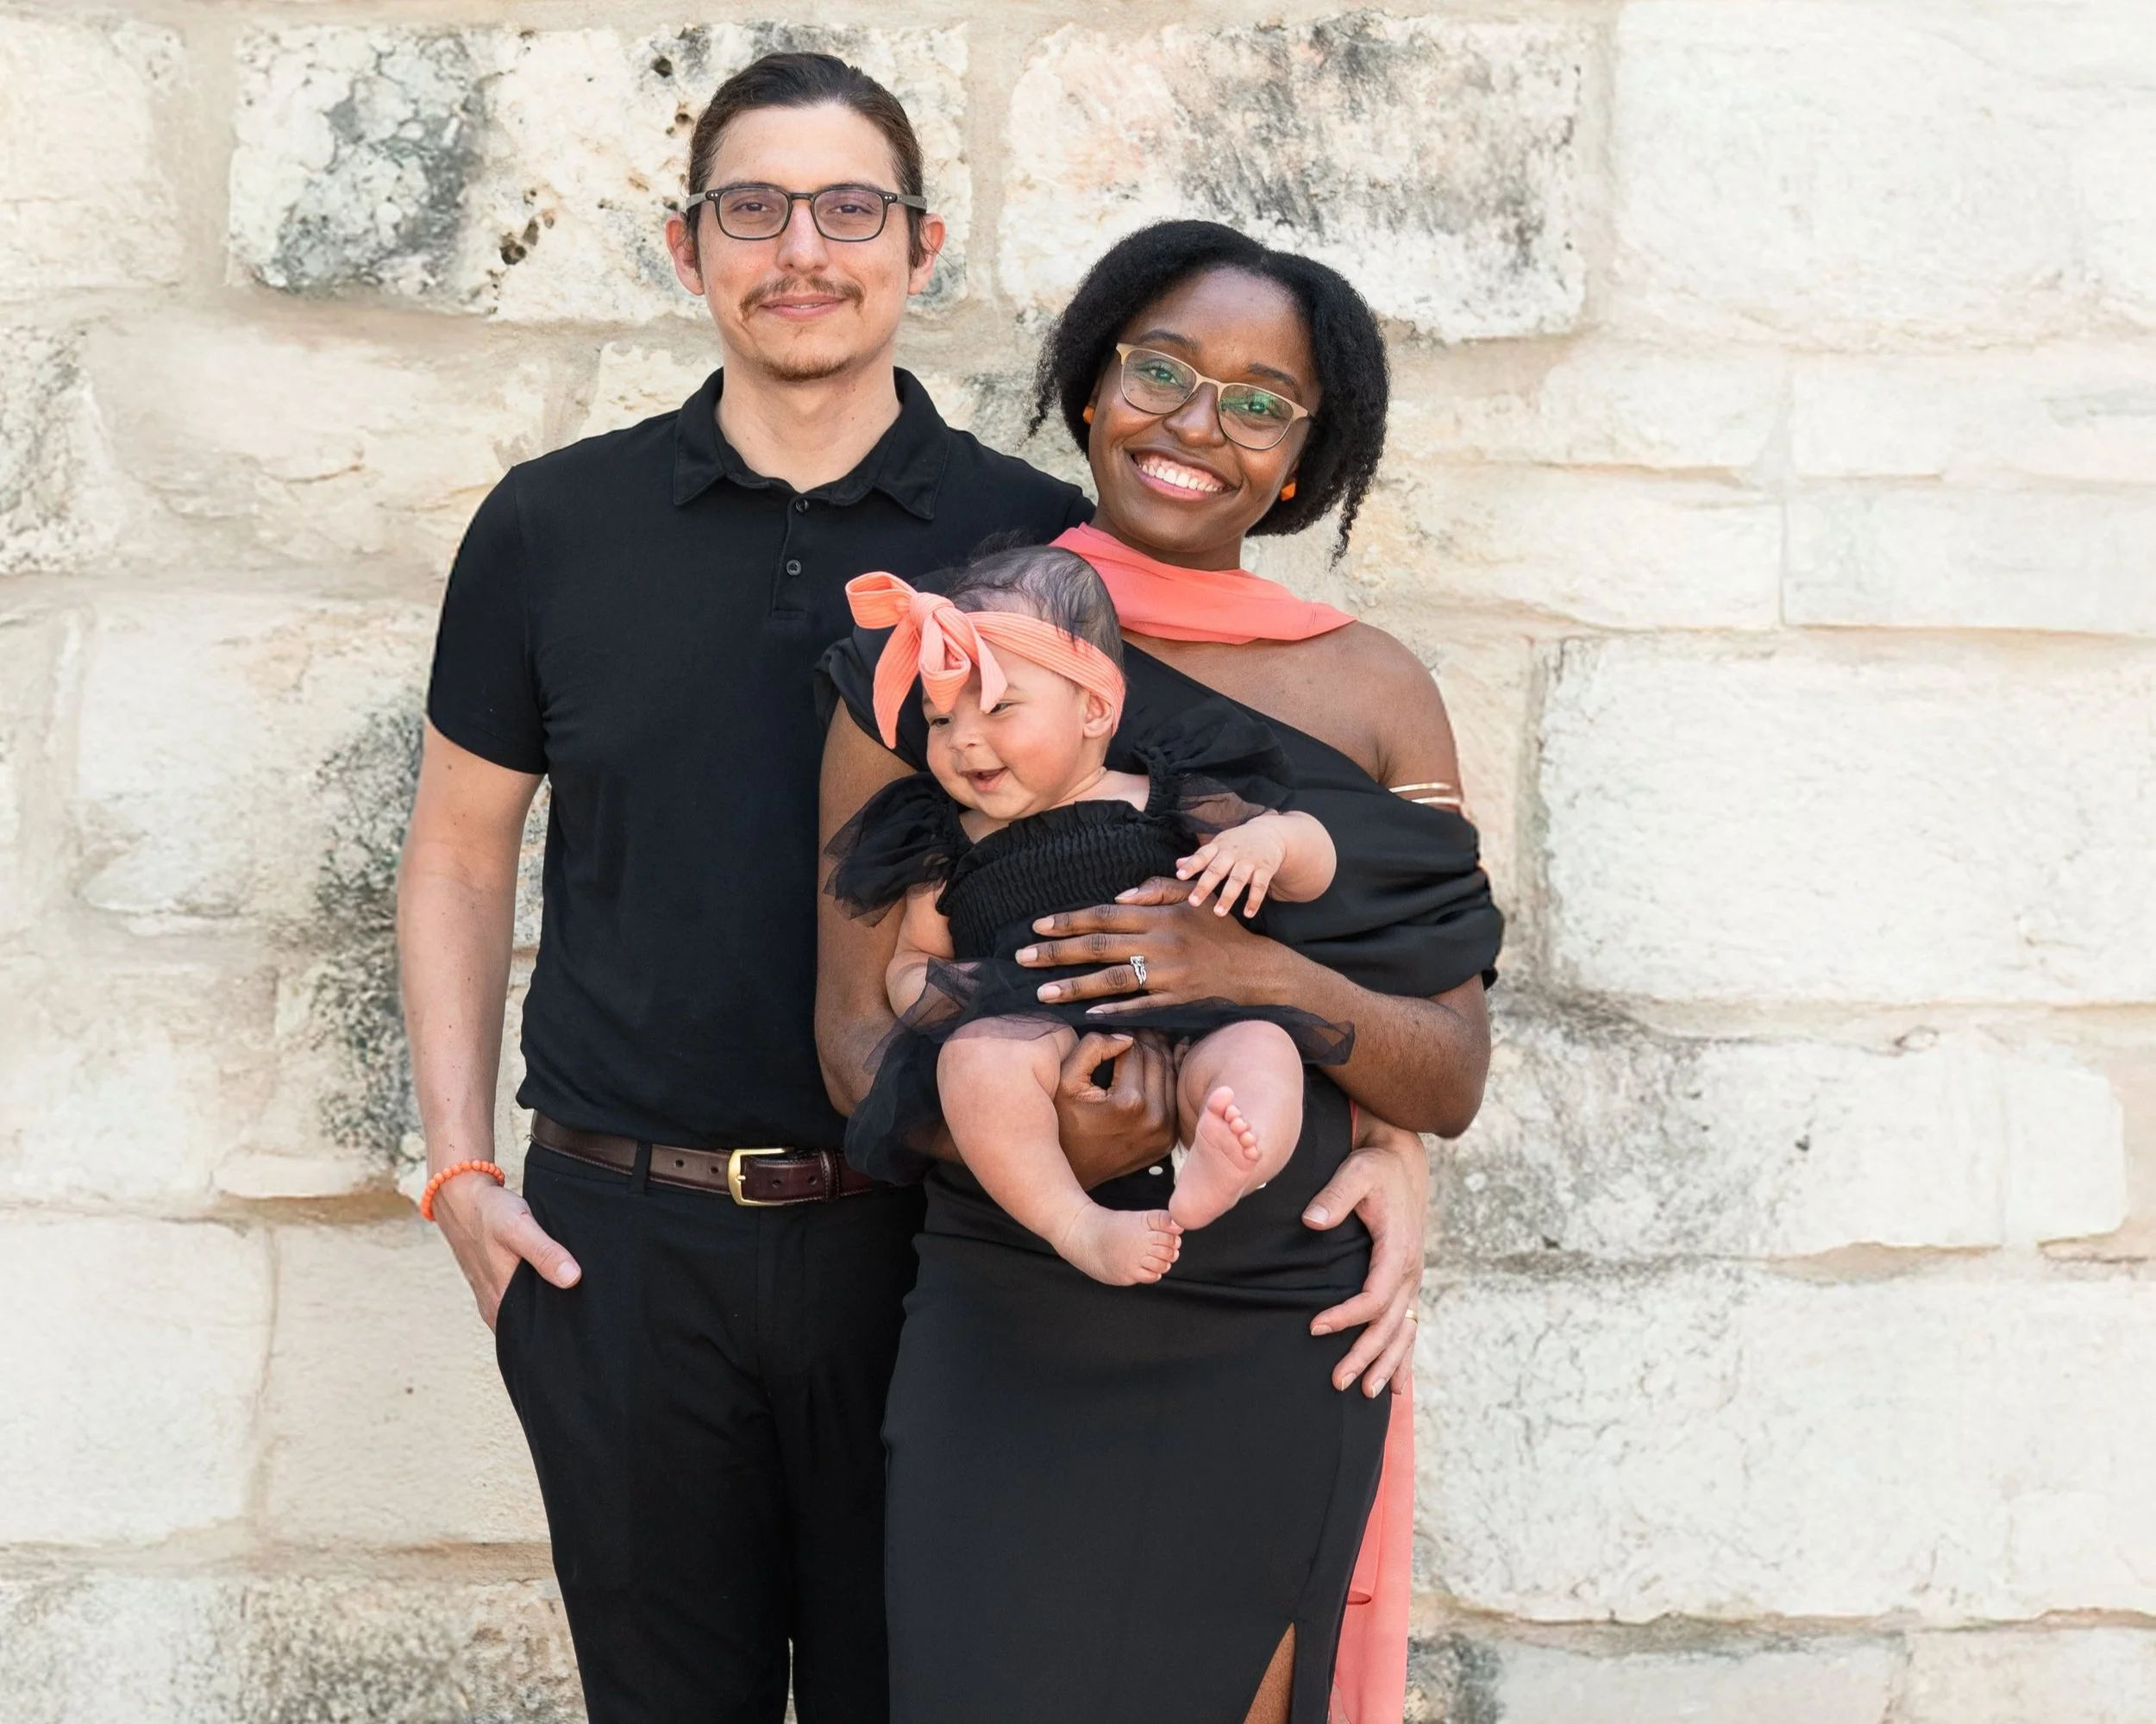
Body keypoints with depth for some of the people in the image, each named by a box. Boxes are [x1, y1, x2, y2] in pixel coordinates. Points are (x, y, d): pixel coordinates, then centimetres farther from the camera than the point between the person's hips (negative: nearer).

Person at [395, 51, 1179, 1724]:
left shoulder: (1038, 539, -1)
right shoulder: (555, 524, 2)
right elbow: (460, 852, 10)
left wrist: (1130, 1057, -13)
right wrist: (461, 1169, 3)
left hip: (923, 1231, -1)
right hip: (619, 1236, 1)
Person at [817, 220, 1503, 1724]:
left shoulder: (1371, 693, 2)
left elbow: (1454, 1079, 0)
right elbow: (857, 1011, -1)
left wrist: (1261, 974, -19)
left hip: (1280, 1353, 1)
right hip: (1003, 1335, -1)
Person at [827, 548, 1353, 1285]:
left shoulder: (1167, 802, 13)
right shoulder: (947, 847, 18)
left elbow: (1314, 869, 16)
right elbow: (913, 957, 27)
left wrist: (1268, 839, -8)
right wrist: (929, 990, 3)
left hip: (1181, 1027, 0)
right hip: (1036, 1036, 0)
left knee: (1262, 1045, -30)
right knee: (974, 1055, -32)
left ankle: (1215, 1176, -58)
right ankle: (1075, 1225, -37)